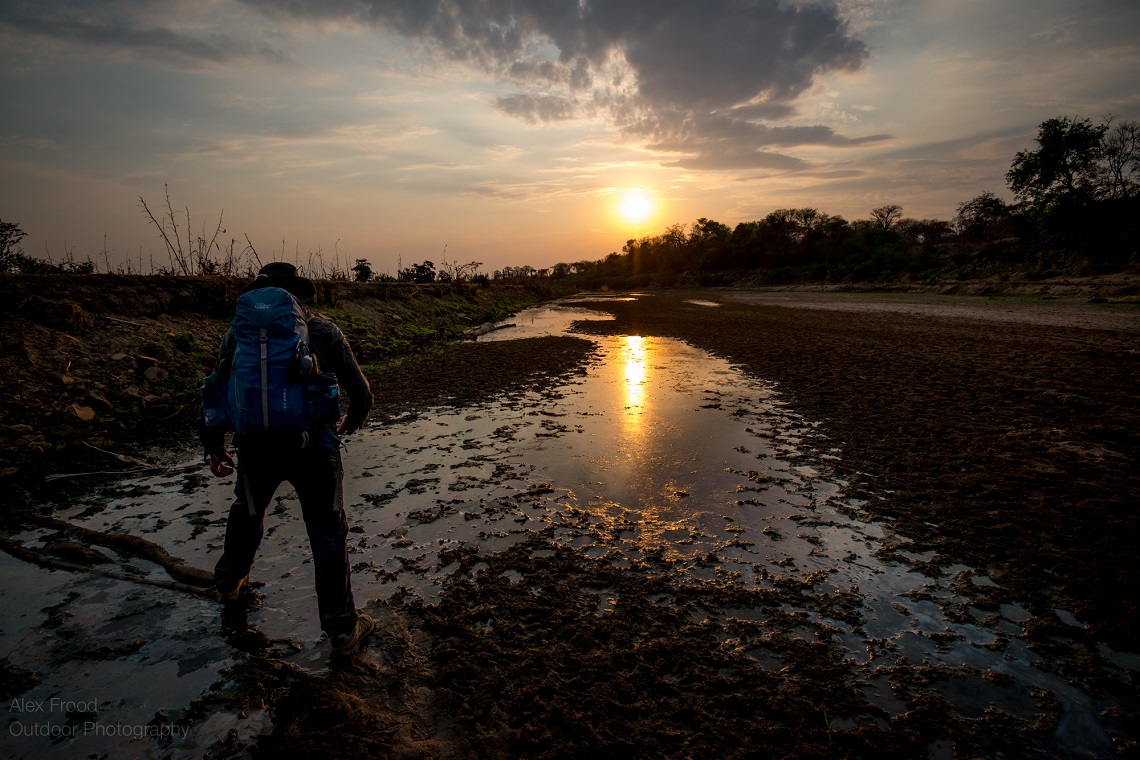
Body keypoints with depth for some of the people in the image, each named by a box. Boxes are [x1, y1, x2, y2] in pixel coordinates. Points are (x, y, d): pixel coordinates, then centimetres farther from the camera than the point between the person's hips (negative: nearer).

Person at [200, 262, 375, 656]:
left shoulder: (238, 333, 8)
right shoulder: (323, 330, 4)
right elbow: (361, 392, 2)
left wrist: (214, 449, 20)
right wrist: (349, 424, 22)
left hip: (256, 446, 3)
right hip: (312, 446, -2)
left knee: (247, 511, 32)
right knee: (328, 535, 7)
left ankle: (230, 581, 55)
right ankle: (342, 630, 13)